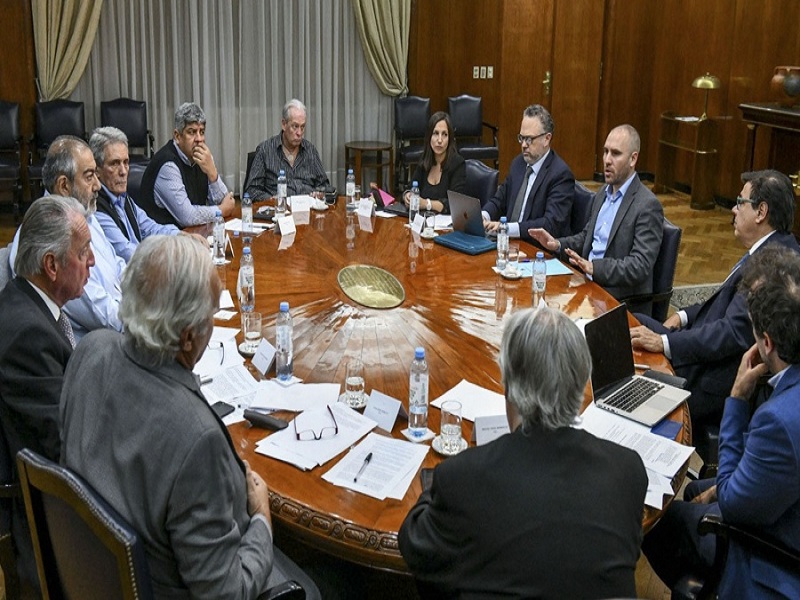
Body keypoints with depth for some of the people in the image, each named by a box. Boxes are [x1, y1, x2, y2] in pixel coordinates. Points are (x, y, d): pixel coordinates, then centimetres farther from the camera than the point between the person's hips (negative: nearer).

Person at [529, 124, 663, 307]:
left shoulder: (648, 206, -13)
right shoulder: (603, 193, 13)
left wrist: (594, 267, -30)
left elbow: (640, 266, -20)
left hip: (621, 300, -7)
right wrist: (558, 244, 4)